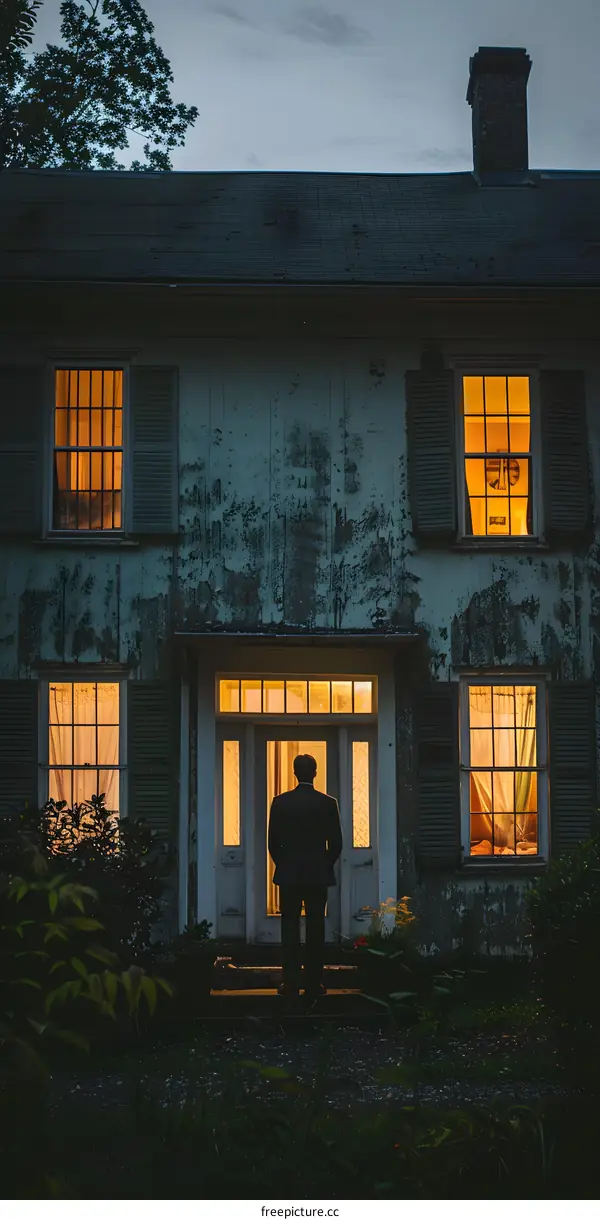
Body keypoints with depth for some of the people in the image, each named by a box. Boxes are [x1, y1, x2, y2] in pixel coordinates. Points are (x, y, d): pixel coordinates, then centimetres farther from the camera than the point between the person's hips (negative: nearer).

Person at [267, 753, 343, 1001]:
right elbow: (336, 843, -1)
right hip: (318, 875, 0)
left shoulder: (280, 802, -4)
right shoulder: (328, 803, -4)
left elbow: (273, 843, -1)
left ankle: (291, 983, 2)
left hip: (288, 875, 0)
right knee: (315, 929, 3)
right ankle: (314, 983, 3)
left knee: (290, 929, 4)